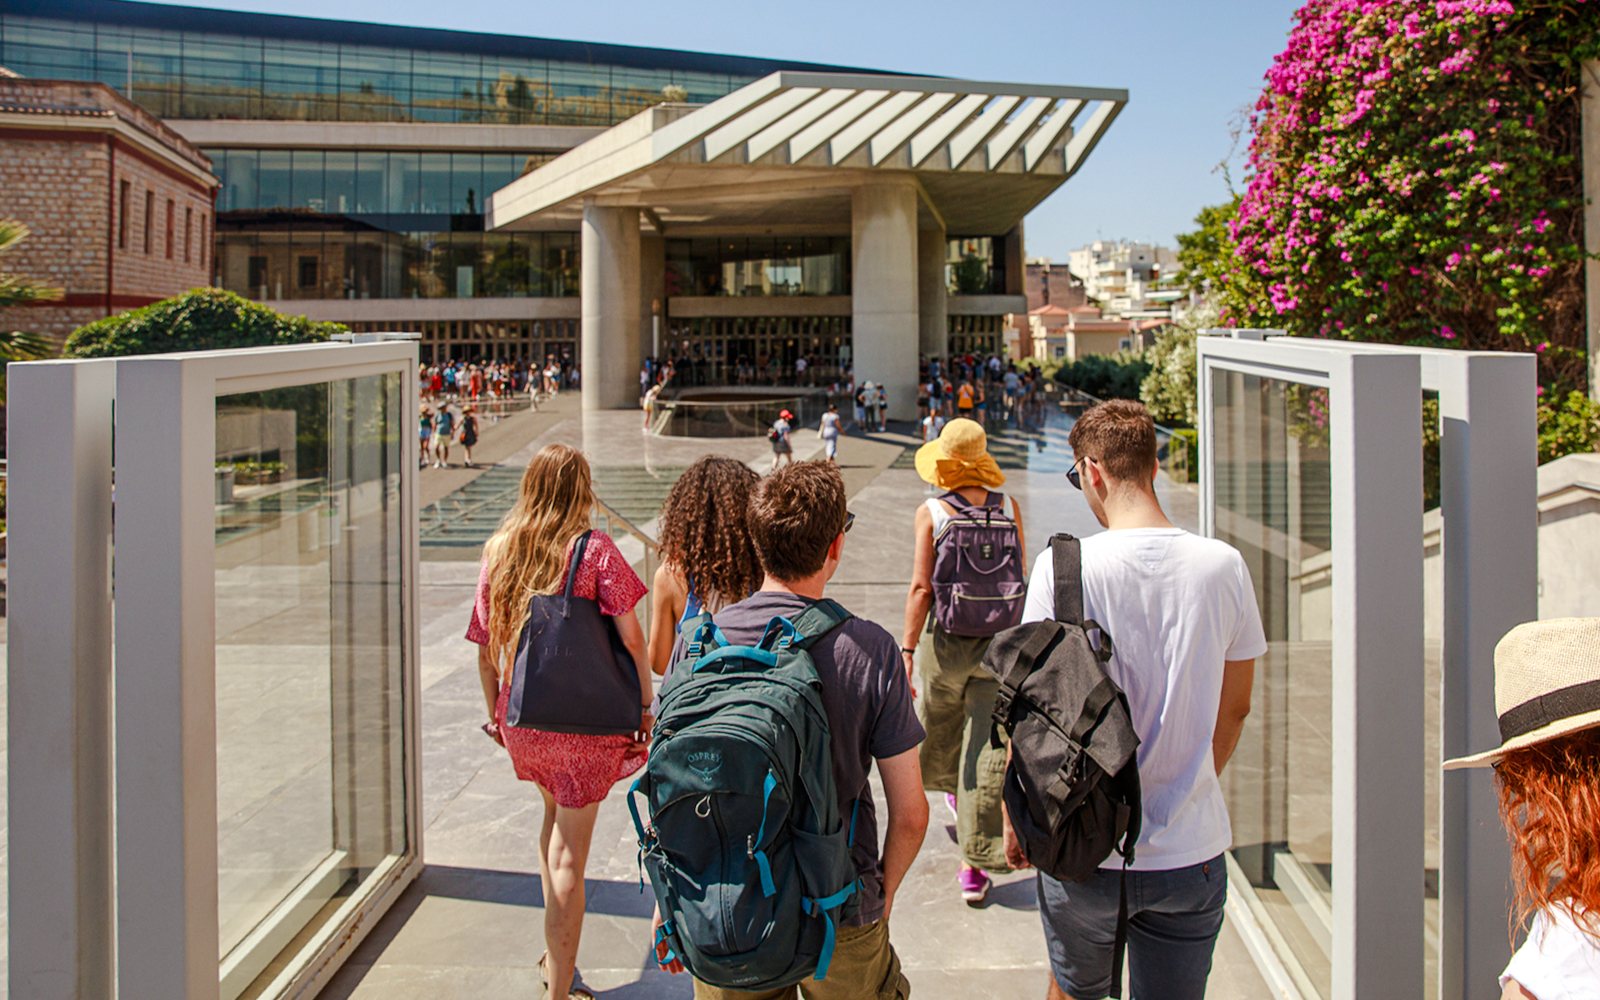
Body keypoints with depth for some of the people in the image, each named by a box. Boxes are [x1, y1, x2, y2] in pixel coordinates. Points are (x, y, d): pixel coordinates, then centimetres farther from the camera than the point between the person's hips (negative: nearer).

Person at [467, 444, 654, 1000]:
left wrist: (494, 714, 17)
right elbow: (632, 640, -14)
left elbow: (485, 647, 5)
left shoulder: (498, 550, 0)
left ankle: (555, 953, 34)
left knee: (555, 816, 28)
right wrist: (647, 707, -2)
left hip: (521, 720, 5)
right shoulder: (594, 550, -11)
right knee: (570, 853, 3)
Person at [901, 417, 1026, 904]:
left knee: (942, 725, 28)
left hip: (949, 642, 0)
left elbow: (921, 587, -14)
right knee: (989, 753, 2)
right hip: (1002, 641, 1)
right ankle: (976, 863, 2)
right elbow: (1022, 566, 8)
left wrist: (907, 649, -12)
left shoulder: (931, 513, -10)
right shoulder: (1008, 507, -4)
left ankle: (952, 789, 56)